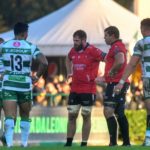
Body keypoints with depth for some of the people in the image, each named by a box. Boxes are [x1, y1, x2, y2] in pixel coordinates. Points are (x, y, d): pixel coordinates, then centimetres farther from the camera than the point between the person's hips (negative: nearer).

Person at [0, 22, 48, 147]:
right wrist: (37, 76, 0)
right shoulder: (31, 47, -3)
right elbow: (44, 63, -14)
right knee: (25, 116, 18)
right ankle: (24, 143, 22)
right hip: (25, 84, 0)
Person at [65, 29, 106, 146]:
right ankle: (68, 143, 13)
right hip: (74, 89, 6)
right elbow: (68, 59, 29)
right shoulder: (73, 51, 6)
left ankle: (84, 144, 8)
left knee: (86, 116, 2)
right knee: (71, 116, 6)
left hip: (88, 90, -6)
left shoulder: (92, 51, -14)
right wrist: (69, 72, 18)